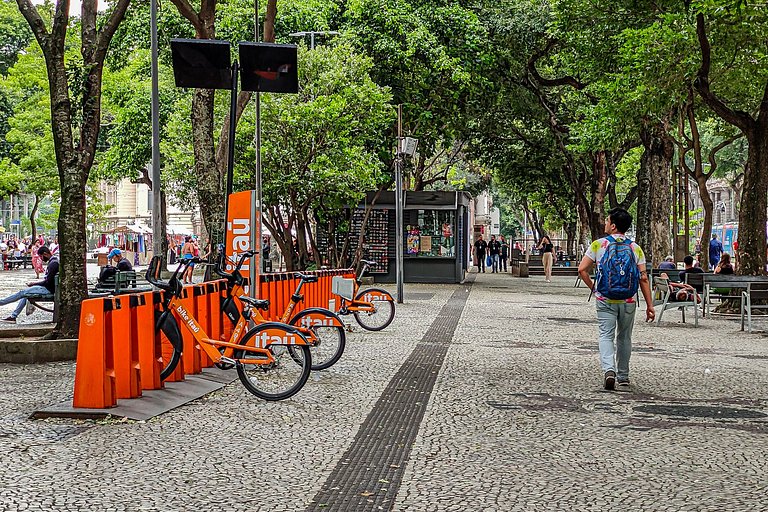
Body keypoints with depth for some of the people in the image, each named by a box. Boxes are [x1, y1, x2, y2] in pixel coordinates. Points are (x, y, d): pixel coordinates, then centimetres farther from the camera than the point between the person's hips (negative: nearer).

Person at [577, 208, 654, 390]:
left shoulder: (598, 245, -3)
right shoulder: (635, 248, 1)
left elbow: (582, 269, -7)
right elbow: (643, 278, -2)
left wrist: (593, 287, 7)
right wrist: (650, 305, 1)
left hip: (605, 300, -2)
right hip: (628, 302, 2)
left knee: (606, 335, 0)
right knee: (624, 338, 15)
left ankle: (609, 369, -24)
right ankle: (623, 378, 24)